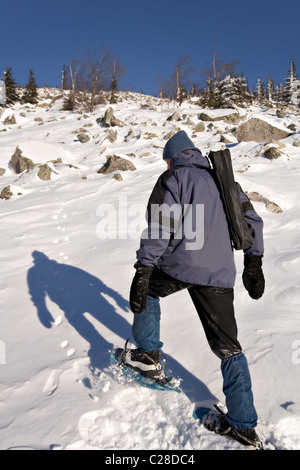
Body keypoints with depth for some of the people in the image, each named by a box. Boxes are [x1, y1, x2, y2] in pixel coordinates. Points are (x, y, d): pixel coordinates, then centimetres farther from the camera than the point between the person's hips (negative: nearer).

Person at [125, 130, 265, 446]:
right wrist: (253, 263, 24)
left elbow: (160, 228, -9)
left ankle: (148, 355, 25)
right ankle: (243, 423, 19)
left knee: (148, 290, 28)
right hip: (220, 274, 5)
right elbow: (252, 220, 20)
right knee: (228, 346, 13)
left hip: (179, 265, -4)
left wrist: (142, 273, -11)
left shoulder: (174, 177, 4)